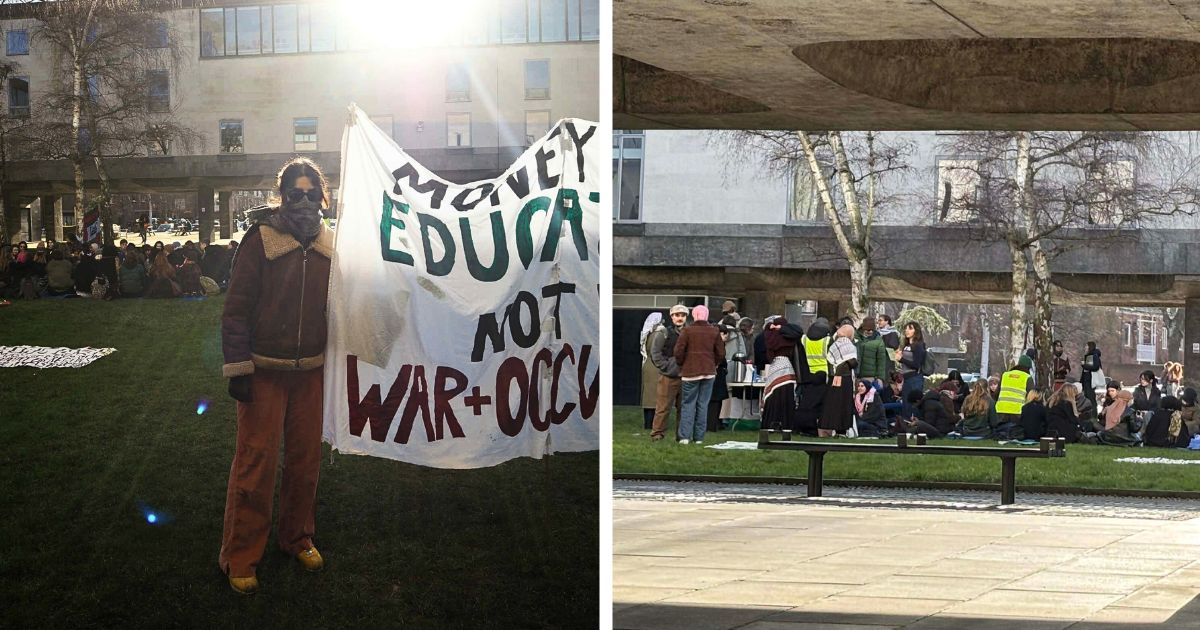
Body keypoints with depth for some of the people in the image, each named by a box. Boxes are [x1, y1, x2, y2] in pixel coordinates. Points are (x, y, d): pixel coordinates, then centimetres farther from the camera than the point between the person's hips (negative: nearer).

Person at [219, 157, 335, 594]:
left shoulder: (329, 246, 6)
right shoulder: (262, 240, -8)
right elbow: (237, 307, -9)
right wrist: (237, 367, -12)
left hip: (312, 371, 5)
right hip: (265, 370, -5)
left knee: (306, 458, 12)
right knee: (256, 460, -5)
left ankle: (297, 537, 30)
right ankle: (240, 557, 3)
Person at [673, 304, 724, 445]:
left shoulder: (687, 331, -6)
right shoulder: (714, 332, 2)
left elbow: (678, 351, -9)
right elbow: (721, 354, 4)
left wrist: (681, 365, 8)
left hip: (690, 372, -2)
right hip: (709, 372, 2)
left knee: (688, 403, 4)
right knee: (703, 404, 7)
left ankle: (684, 436, -5)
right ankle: (699, 437, 5)